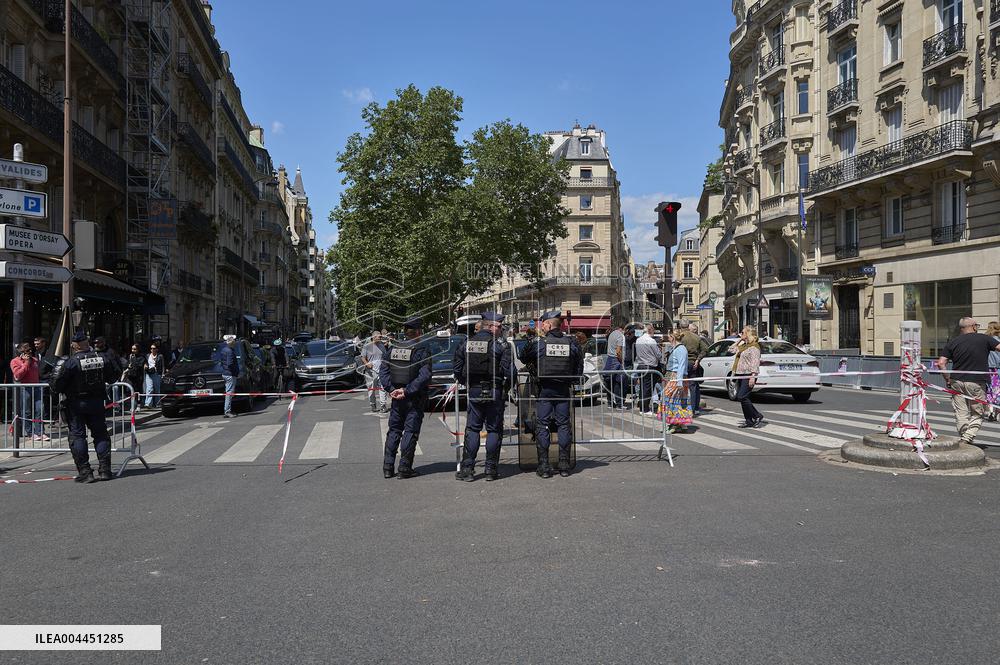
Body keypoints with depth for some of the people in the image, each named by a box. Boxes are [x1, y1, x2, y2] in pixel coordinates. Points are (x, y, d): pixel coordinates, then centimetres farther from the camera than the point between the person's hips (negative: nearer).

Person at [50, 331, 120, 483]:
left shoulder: (70, 362, -14)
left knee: (77, 435, 3)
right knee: (101, 434, 11)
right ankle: (105, 470, 9)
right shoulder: (101, 359, -1)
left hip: (76, 404, -4)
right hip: (97, 402, 4)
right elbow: (112, 378, 10)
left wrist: (57, 370, 5)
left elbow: (57, 386, -12)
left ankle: (85, 472, 0)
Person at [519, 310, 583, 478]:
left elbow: (523, 358, 3)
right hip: (564, 389, 3)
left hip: (545, 389, -3)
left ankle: (544, 466, 3)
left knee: (542, 426, 3)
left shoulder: (538, 343, -9)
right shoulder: (571, 343, 0)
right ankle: (564, 465, 12)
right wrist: (573, 382, 18)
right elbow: (579, 366, 8)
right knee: (564, 424, 9)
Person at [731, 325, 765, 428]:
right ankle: (749, 420, 12)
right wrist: (740, 340, 22)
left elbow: (755, 362, -18)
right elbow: (733, 349, 33)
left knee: (742, 397, -15)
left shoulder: (754, 346, -10)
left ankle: (757, 416, -4)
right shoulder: (743, 345, 18)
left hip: (748, 375, -10)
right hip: (741, 375, 10)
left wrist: (753, 376, -25)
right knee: (740, 397, 7)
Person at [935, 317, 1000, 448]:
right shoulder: (984, 339, -1)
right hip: (977, 383, -2)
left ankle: (964, 440, 14)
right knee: (977, 414, 8)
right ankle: (968, 438, -4)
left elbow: (941, 363, -2)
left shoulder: (952, 342, 4)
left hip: (957, 382, 2)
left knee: (961, 414, 9)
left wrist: (948, 379, 7)